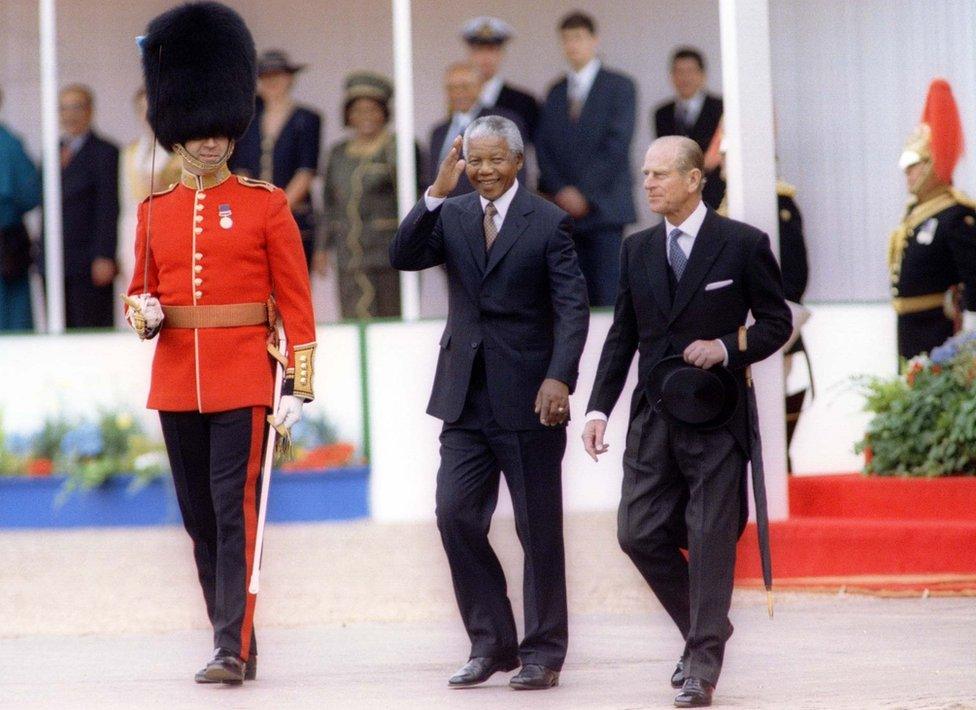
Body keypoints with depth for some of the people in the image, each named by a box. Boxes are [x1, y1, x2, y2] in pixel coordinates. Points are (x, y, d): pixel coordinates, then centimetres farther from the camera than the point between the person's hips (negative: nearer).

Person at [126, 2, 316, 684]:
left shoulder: (267, 205, 0)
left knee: (236, 510, -11)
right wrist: (144, 313, -7)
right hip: (177, 381, 4)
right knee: (200, 518, 8)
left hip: (243, 379, -4)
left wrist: (298, 387, -7)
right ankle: (233, 640, 17)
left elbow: (296, 302, -1)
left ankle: (234, 649, -14)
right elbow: (143, 292, 18)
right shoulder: (155, 211, 10)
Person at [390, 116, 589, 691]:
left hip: (527, 399, -4)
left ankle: (543, 652, 12)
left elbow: (573, 307, -9)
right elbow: (403, 257, -7)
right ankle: (490, 643, 10)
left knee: (539, 529, 3)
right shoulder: (450, 216, 8)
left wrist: (559, 378, -22)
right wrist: (437, 192, -16)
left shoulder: (549, 223, -4)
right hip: (466, 396, 4)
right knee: (456, 515, -2)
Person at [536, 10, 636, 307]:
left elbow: (617, 145, -6)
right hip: (564, 210, 4)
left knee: (607, 296, -10)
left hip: (604, 207, -4)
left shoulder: (619, 87, 3)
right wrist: (561, 192, -6)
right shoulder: (556, 93, 17)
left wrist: (585, 193, -11)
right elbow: (543, 147, 10)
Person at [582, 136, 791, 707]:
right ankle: (704, 630, 21)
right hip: (653, 418, 5)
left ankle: (703, 664, 3)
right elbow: (622, 336, 13)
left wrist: (727, 348, -16)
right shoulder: (637, 250, 10)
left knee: (711, 540, -3)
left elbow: (777, 322, 1)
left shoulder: (742, 244, -4)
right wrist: (599, 408, 4)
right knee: (638, 533, 1)